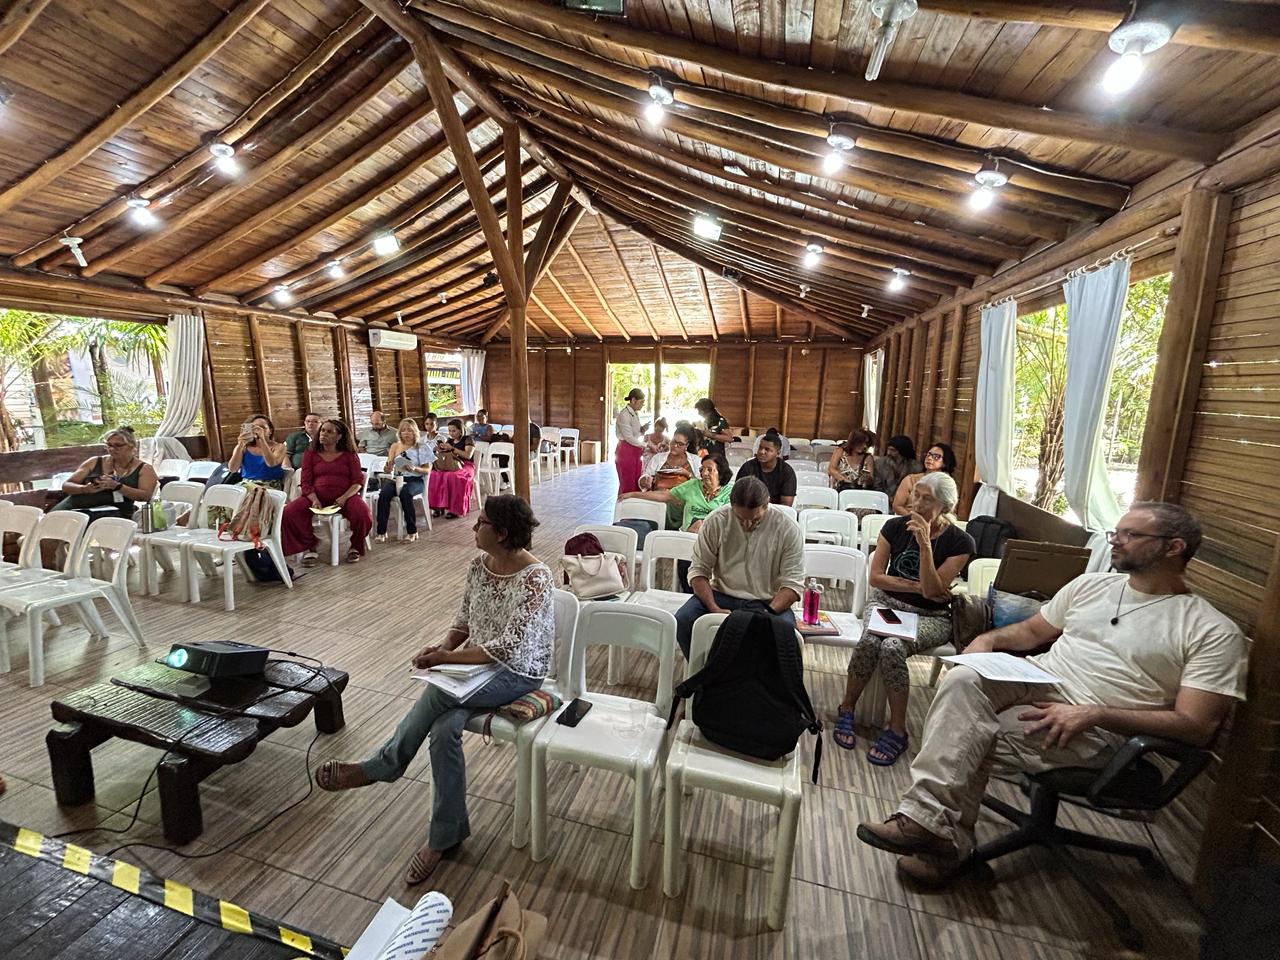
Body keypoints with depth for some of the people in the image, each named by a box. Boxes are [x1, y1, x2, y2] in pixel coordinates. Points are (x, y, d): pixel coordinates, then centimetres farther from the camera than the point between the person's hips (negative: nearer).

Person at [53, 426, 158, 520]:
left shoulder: (144, 469, 8)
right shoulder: (94, 462, 19)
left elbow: (146, 496, -5)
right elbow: (66, 485, 15)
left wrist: (117, 486, -18)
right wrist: (85, 489, -8)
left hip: (114, 511, -4)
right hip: (76, 506, 4)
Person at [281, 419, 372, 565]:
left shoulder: (349, 455, 10)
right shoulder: (310, 455, 14)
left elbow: (358, 481, 2)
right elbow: (306, 483, 6)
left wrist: (344, 497, -17)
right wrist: (314, 499, -15)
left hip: (344, 497, -2)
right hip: (317, 496, 2)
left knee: (361, 512, -32)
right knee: (289, 512, -25)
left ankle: (355, 547, -3)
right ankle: (310, 546, 0)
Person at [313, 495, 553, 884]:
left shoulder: (535, 577, -23)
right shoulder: (478, 566, 0)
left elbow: (509, 647, -26)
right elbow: (464, 622, 11)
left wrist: (448, 658, -21)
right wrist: (442, 646, -10)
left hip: (519, 673, -6)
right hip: (477, 664, 6)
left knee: (436, 692, -28)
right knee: (443, 728, -21)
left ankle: (375, 769, -1)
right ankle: (447, 834, 0)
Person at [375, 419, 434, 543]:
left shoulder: (422, 447, 8)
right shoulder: (395, 446, 18)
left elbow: (427, 470, 3)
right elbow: (388, 468, 11)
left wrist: (414, 469, -18)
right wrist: (387, 468, -14)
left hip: (415, 479, -3)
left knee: (405, 493, -37)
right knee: (384, 493, -30)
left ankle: (412, 530, -24)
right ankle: (382, 531, -25)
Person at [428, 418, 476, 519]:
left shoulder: (468, 440, 0)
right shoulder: (449, 440, 18)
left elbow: (468, 455, -14)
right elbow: (444, 455, 19)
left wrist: (452, 448, -15)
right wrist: (440, 450, -3)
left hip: (466, 466, -6)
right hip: (450, 466, 6)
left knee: (452, 477, -37)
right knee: (435, 476, -24)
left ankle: (455, 509, -29)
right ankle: (439, 506, -21)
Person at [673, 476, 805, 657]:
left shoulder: (788, 529, -8)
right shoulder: (716, 521, -6)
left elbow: (792, 583, -8)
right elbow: (699, 570, -4)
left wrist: (768, 614, -25)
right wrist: (714, 608, -19)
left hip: (768, 603, -1)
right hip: (721, 595, 1)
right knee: (682, 622, -24)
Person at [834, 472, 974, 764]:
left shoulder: (960, 542, -8)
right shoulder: (895, 526, -1)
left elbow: (931, 591, -16)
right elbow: (876, 577, 0)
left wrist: (924, 545, -22)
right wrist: (917, 586, -10)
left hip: (930, 616, -2)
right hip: (886, 602, 2)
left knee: (892, 647, -32)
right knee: (869, 641, -30)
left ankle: (897, 730, -12)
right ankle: (846, 708, -6)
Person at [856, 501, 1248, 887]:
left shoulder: (1214, 633, -1)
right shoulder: (1091, 584, 15)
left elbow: (1197, 727, -10)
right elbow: (1031, 630, 22)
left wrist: (1094, 714, -22)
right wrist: (990, 639, -1)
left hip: (1097, 728, -4)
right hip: (1036, 681, 5)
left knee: (965, 739, -26)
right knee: (963, 678, -30)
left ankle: (935, 826, -3)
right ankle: (930, 819, -26)